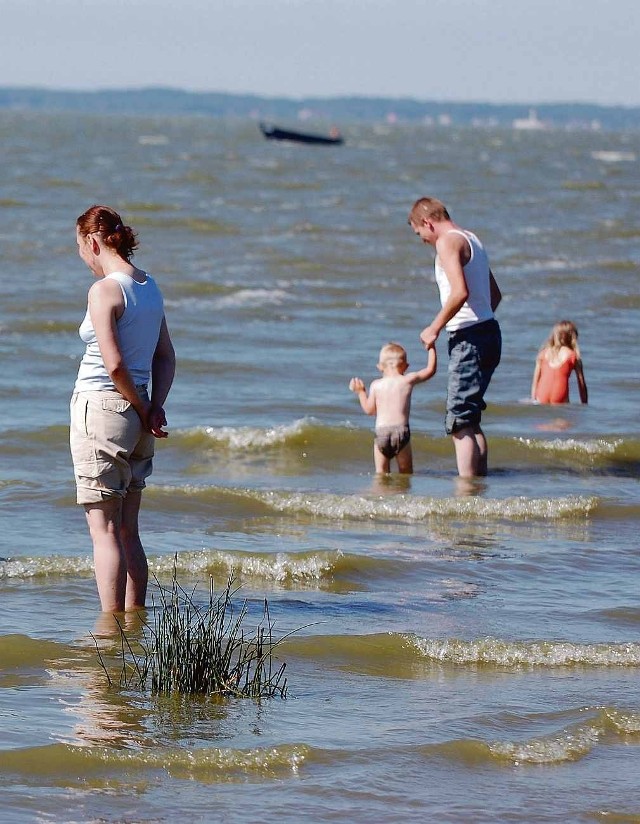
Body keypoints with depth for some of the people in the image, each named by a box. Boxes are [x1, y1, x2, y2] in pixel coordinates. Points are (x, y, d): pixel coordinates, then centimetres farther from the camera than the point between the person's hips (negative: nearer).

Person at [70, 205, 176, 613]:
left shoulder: (104, 291, -15)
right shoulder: (150, 287, 10)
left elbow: (114, 364, -21)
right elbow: (166, 357, 13)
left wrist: (144, 409, -8)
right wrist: (155, 407, 3)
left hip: (101, 409, -8)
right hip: (136, 416, 8)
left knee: (104, 529, -4)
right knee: (128, 529, 14)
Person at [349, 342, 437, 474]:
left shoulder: (376, 385, 7)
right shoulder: (408, 380, 4)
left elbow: (369, 410, 15)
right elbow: (430, 369, 14)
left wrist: (361, 392, 31)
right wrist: (431, 347, 24)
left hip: (381, 431, 1)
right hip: (401, 430, -1)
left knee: (381, 472, 6)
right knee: (406, 472, 8)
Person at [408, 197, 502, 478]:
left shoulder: (447, 242, -10)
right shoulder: (471, 239, 19)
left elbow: (460, 292, -24)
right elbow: (495, 294, 25)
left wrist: (434, 328, -15)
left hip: (468, 338, -10)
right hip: (488, 332, 10)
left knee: (460, 423, -9)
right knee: (470, 418, 16)